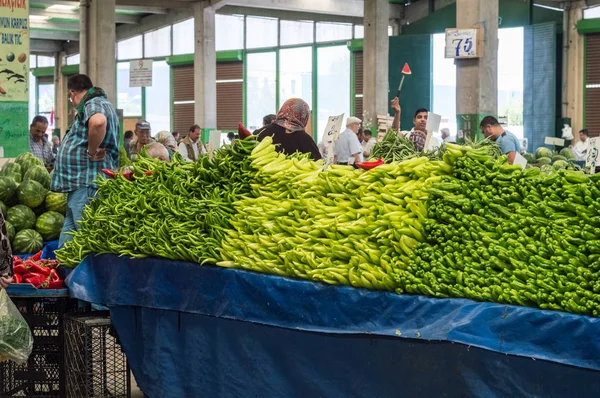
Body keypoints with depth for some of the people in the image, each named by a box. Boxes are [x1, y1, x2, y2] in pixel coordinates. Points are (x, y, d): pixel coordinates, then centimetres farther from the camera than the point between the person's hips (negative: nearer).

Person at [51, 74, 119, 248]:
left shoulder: (93, 104, -10)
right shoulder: (98, 104, 23)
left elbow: (98, 122, -35)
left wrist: (91, 152, -23)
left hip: (86, 183, -11)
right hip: (81, 182, 11)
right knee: (70, 232, 13)